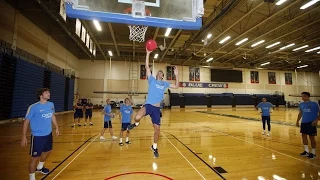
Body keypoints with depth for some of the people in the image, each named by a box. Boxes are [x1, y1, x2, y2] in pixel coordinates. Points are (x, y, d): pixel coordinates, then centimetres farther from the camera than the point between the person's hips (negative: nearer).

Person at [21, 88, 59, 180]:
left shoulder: (51, 105, -1)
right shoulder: (33, 107, -19)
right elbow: (26, 121, -12)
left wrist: (57, 127, 16)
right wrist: (24, 137, -13)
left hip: (48, 134, 7)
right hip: (37, 136, -7)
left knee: (47, 151, 24)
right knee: (35, 157, 3)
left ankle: (39, 167, 51)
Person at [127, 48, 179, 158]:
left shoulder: (165, 83, 13)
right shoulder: (152, 80, 4)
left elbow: (176, 86, 16)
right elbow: (147, 67, -4)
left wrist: (176, 75, 4)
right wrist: (148, 53, -9)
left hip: (157, 108, 3)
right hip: (148, 105, -3)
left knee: (157, 129, 7)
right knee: (137, 117, -34)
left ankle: (154, 147, 32)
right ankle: (136, 123, 6)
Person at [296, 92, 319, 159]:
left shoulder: (314, 104, -9)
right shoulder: (301, 104, 6)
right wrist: (297, 121, 12)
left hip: (311, 123, -5)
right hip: (303, 123, 5)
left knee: (311, 137, 2)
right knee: (304, 136, 11)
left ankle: (313, 153, 18)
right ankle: (306, 151, 26)